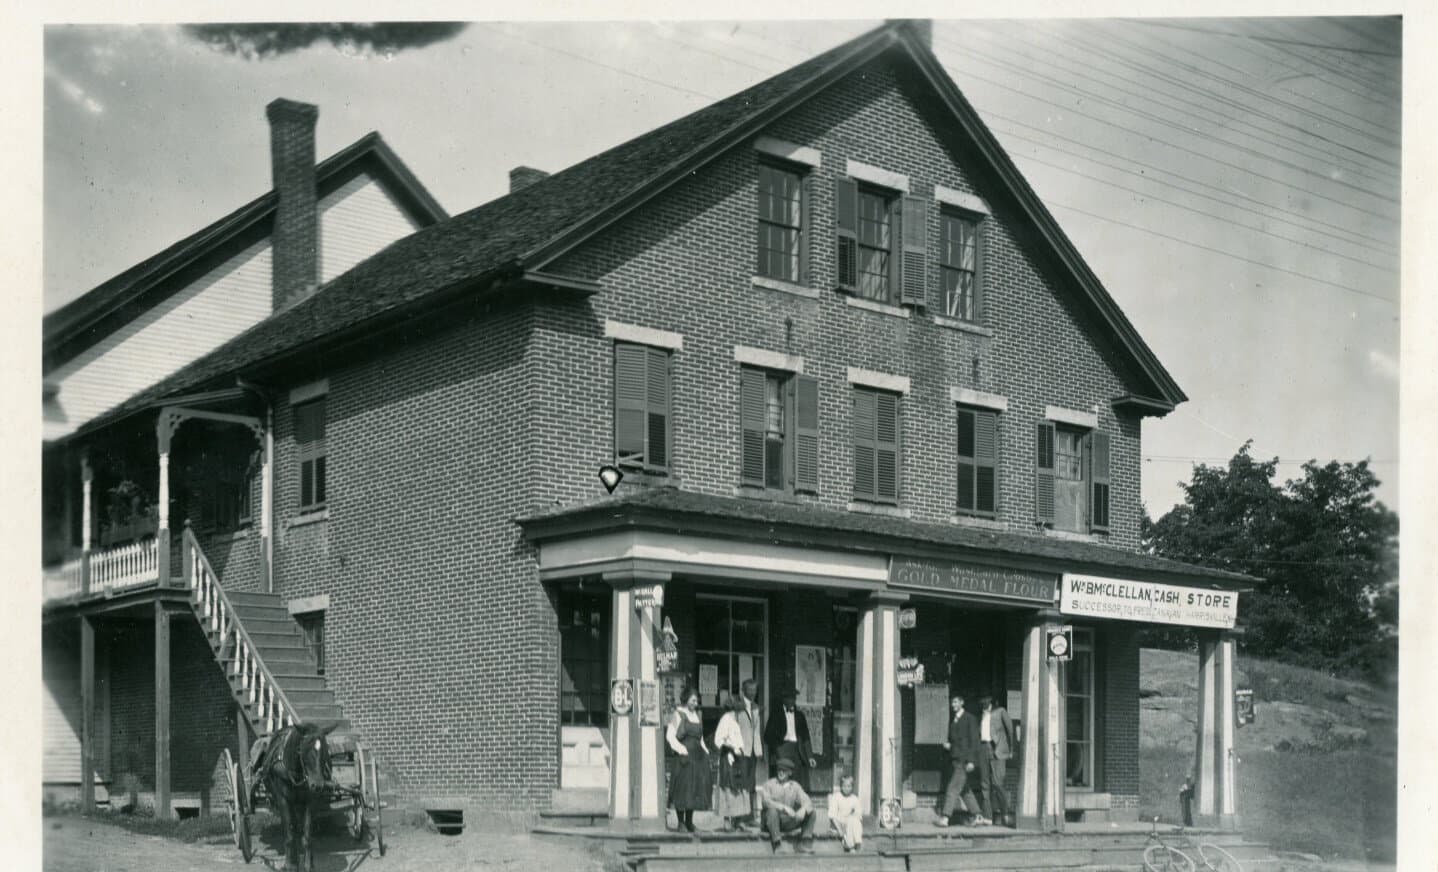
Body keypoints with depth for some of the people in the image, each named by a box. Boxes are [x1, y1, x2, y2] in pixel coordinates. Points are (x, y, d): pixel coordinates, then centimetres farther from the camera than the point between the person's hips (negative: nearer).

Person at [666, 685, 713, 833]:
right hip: (685, 754, -7)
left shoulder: (696, 714, 16)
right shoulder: (679, 714, -4)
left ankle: (689, 821, 13)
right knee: (683, 786, -7)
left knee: (696, 786, 5)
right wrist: (680, 749, -17)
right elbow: (670, 735, -8)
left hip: (698, 754, 7)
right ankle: (681, 821, 0)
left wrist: (705, 750, 12)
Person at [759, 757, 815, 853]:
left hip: (789, 822, 4)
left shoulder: (795, 786, 11)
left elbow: (807, 801, -3)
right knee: (772, 810, -36)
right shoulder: (769, 784, 1)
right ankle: (777, 845, -33)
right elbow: (766, 801, -18)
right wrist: (784, 807, -30)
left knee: (810, 812, -11)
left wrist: (803, 809, -27)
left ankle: (806, 843, -11)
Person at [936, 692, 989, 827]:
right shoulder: (953, 721, 17)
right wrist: (947, 745, 2)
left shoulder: (970, 719, -6)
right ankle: (979, 817, 13)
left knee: (953, 788, -12)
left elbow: (974, 741, -11)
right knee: (964, 790, 9)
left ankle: (944, 818, -13)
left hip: (965, 761, -8)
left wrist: (971, 761, -18)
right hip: (955, 759, 8)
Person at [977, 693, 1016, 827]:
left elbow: (1010, 729, 3)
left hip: (997, 749, -5)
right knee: (985, 784, 2)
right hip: (983, 749, 5)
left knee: (997, 782, -13)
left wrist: (1011, 749, 1)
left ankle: (1006, 811, 3)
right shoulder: (981, 715, 18)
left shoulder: (1000, 711, 3)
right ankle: (987, 816, 4)